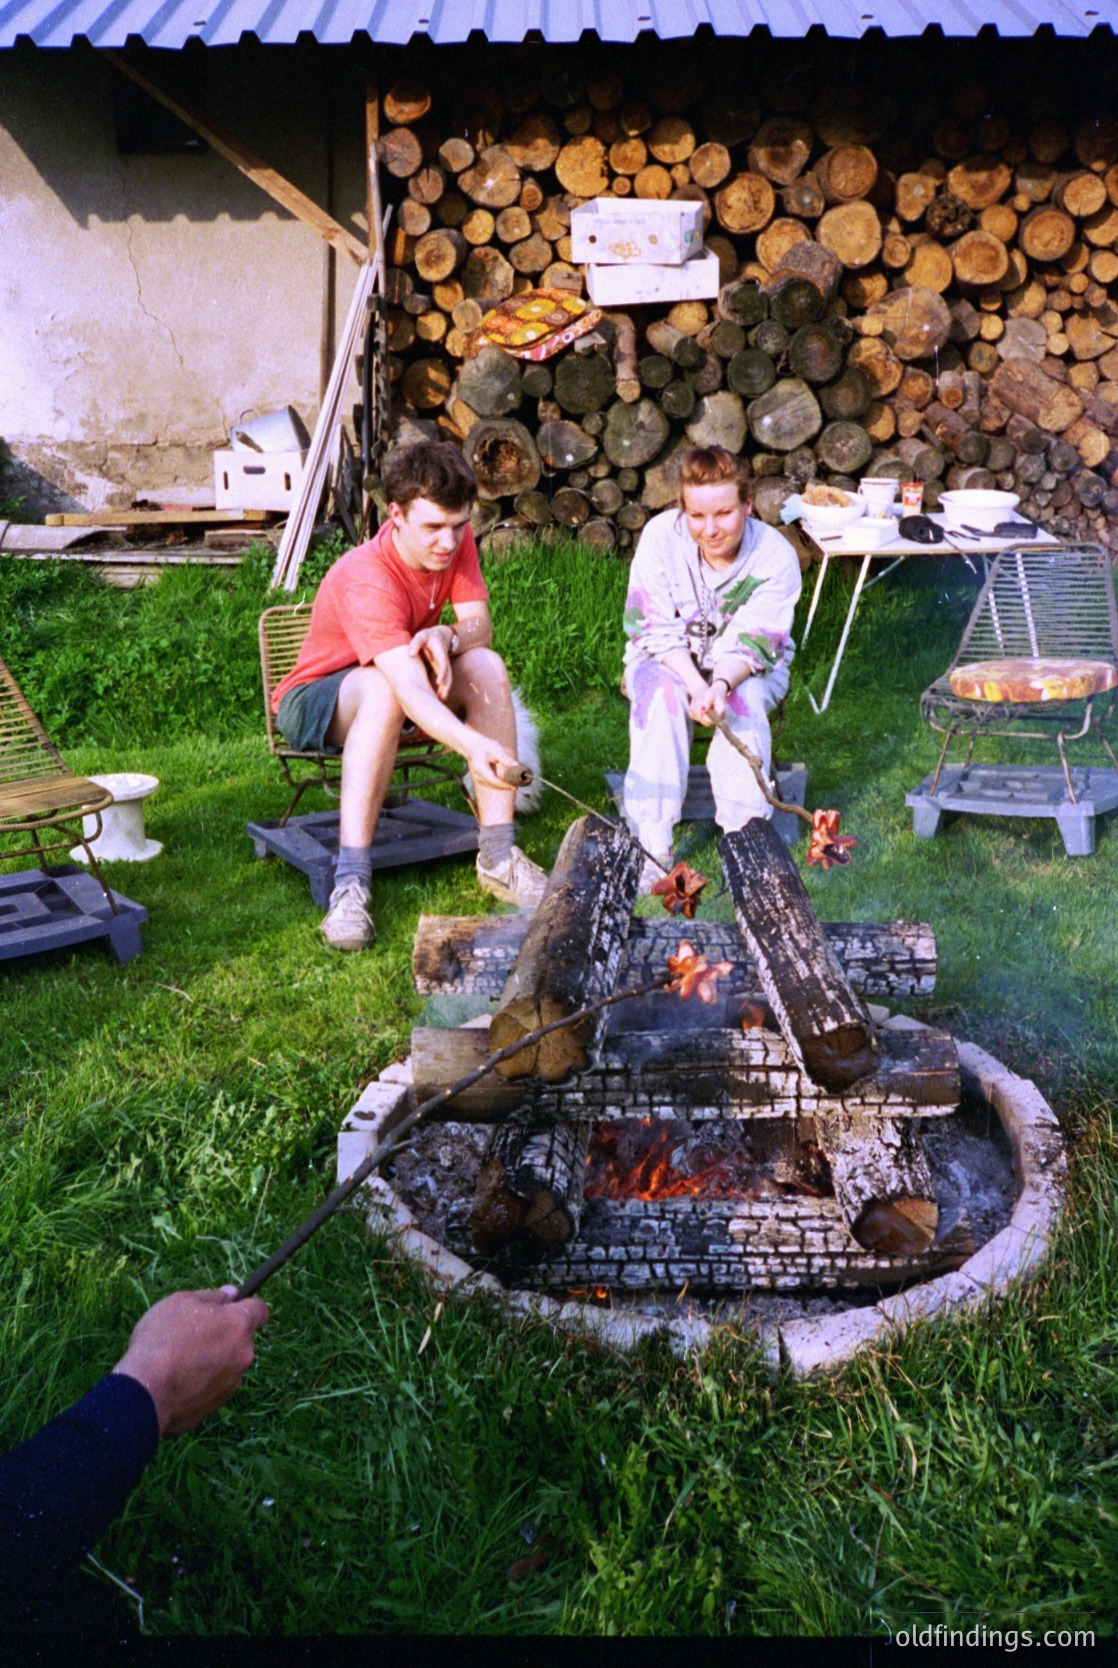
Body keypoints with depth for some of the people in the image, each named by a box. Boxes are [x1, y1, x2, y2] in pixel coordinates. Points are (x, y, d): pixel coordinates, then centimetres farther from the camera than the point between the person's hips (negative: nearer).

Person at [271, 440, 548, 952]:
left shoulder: (454, 542, -11)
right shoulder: (366, 580, -34)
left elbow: (480, 625, -11)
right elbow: (409, 689, -46)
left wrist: (444, 636, -35)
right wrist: (474, 746, -61)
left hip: (390, 688, 6)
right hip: (314, 702, -6)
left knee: (486, 665, -22)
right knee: (385, 686, -40)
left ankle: (498, 857, -20)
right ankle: (350, 881, -40)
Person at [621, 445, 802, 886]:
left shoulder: (775, 556, -19)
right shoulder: (661, 536, -18)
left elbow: (752, 645, -20)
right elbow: (655, 629, -16)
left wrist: (721, 684, -43)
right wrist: (695, 685, -32)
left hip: (747, 668, 0)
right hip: (669, 661, 0)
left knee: (744, 702, -33)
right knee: (660, 698, -32)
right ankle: (652, 847, -31)